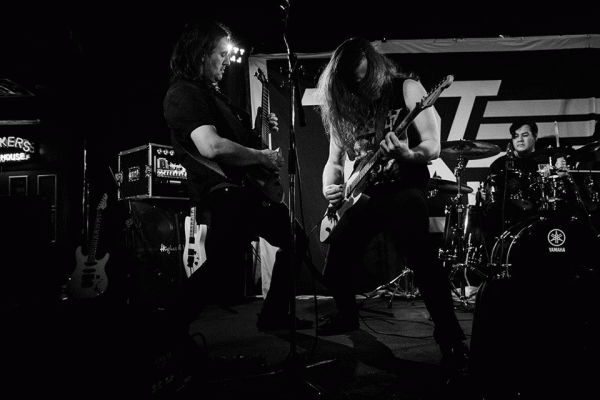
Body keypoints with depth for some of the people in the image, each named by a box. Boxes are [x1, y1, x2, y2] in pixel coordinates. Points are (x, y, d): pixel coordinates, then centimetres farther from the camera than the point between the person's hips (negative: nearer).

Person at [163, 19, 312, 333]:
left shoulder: (212, 93, 22)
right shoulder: (183, 94, -11)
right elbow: (212, 146, -26)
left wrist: (259, 132, 12)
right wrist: (263, 156, -15)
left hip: (245, 187, 10)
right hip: (222, 191, -10)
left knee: (295, 236, 15)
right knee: (224, 265, -21)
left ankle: (274, 316, 22)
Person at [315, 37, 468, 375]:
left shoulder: (406, 88, 0)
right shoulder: (343, 106, 11)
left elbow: (433, 147, -7)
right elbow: (334, 161, 16)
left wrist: (407, 155, -29)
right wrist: (330, 187, -5)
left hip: (403, 187, -4)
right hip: (359, 195, 5)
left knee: (422, 258, -25)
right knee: (335, 270, 5)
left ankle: (451, 339, -9)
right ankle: (348, 315, 35)